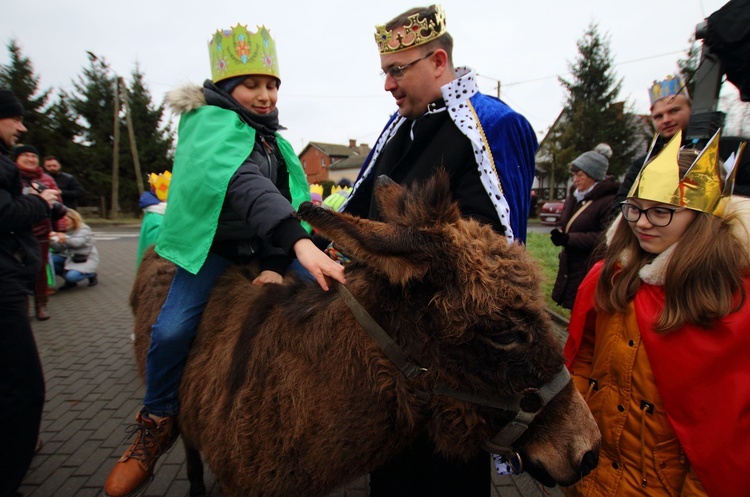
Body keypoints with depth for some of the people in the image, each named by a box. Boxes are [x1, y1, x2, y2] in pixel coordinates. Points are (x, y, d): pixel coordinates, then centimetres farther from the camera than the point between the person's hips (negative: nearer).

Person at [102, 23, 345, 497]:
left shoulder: (276, 141, 9)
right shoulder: (210, 123, -15)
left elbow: (293, 199, 0)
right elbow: (243, 182, -36)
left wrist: (277, 262, -17)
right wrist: (298, 240, -52)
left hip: (267, 248, 6)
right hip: (212, 247, -5)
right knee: (172, 331, -21)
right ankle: (157, 424, 8)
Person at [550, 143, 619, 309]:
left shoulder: (609, 201, -15)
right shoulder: (574, 196, 13)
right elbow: (564, 223, 23)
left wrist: (570, 238, -21)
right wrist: (559, 233, -2)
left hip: (590, 270, -8)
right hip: (570, 269, 8)